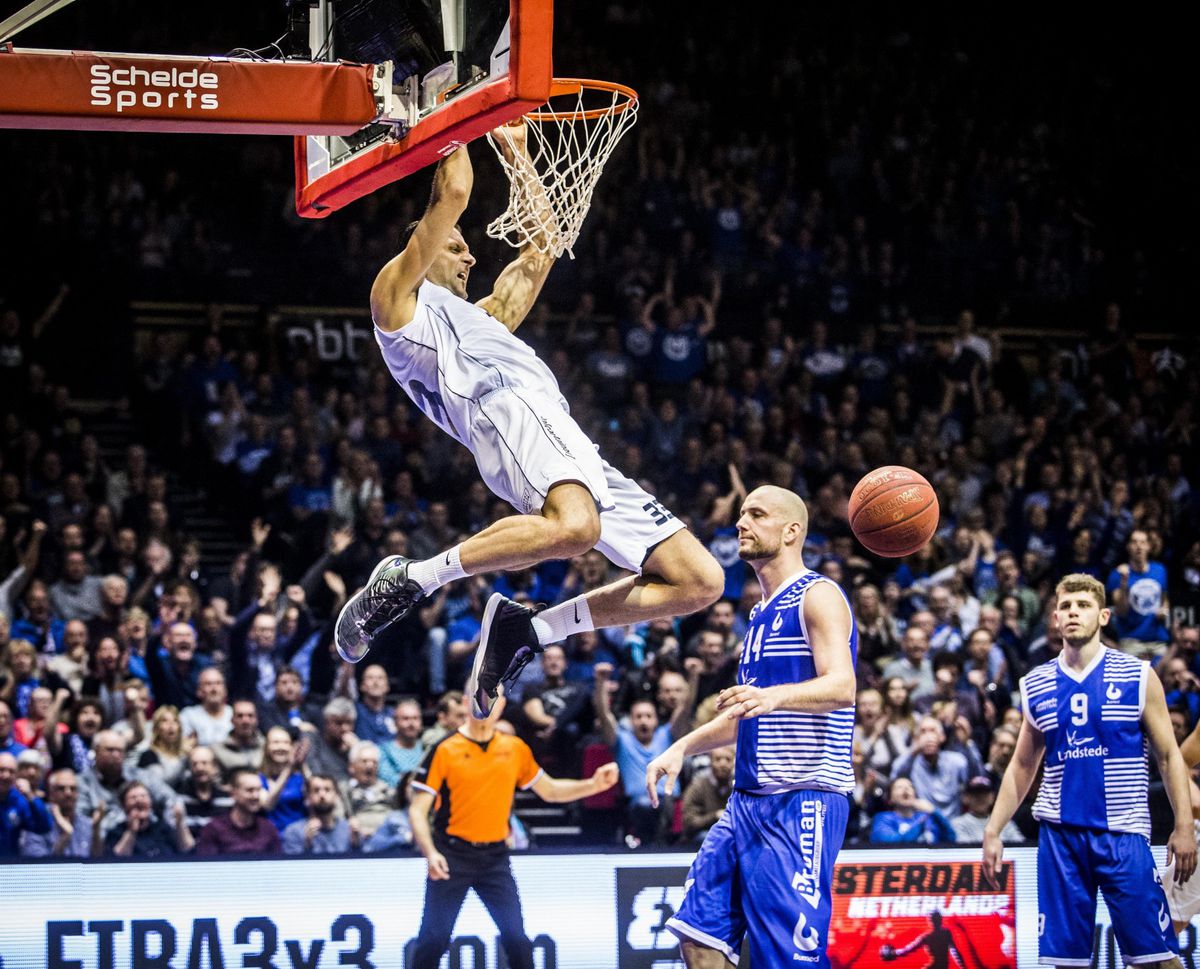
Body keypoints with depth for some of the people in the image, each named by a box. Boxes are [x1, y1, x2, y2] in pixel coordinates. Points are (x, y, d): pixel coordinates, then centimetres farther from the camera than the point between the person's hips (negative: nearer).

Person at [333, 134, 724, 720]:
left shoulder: (477, 318, 42)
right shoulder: (398, 293, 19)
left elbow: (537, 256, 47)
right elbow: (451, 198, 10)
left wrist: (518, 155, 51)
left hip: (573, 449, 8)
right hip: (508, 410, -8)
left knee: (700, 582, -5)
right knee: (575, 527, -41)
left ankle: (524, 629, -4)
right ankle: (405, 580, -25)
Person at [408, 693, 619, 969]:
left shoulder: (516, 749, 6)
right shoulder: (444, 749, -6)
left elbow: (549, 790, 18)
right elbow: (418, 809, -7)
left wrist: (593, 785, 3)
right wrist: (430, 853, -22)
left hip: (495, 857, 3)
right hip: (452, 856, -3)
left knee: (516, 939, -3)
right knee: (434, 939, -4)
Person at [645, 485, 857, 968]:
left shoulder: (817, 597, -8)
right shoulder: (763, 612, 20)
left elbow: (842, 687, -23)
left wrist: (773, 696, -40)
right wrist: (683, 747, 19)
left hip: (802, 801, -9)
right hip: (748, 799, 9)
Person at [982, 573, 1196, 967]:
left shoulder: (1136, 677, 1)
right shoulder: (1036, 686, 9)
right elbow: (1022, 767, 18)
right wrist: (993, 831, 11)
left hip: (1122, 833, -3)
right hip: (1060, 834, 3)